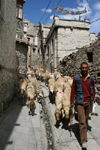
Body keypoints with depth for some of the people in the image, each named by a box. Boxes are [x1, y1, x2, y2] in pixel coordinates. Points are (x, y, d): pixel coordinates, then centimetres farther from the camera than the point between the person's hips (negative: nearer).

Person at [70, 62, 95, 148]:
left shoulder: (91, 79, 2)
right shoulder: (76, 78, -7)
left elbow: (93, 90, 13)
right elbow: (73, 90, -1)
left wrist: (92, 100, 9)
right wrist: (72, 101, 1)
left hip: (88, 102, 4)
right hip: (80, 102, -3)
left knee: (86, 119, 17)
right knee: (82, 121, -5)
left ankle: (81, 130, 43)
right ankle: (84, 140, 3)